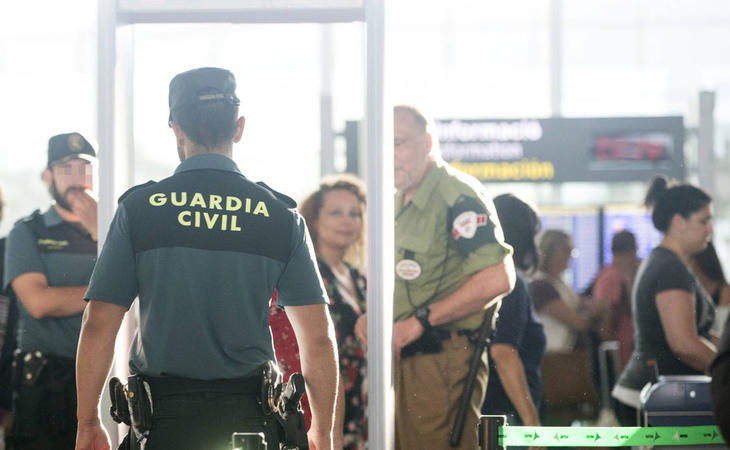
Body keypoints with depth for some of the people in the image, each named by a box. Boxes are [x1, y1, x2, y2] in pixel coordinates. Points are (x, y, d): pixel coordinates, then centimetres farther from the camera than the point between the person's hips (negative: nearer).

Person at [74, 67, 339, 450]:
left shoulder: (137, 209, 0)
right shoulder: (281, 216, 3)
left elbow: (98, 328, -2)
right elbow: (318, 339, 2)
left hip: (165, 419, -1)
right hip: (250, 417, 1)